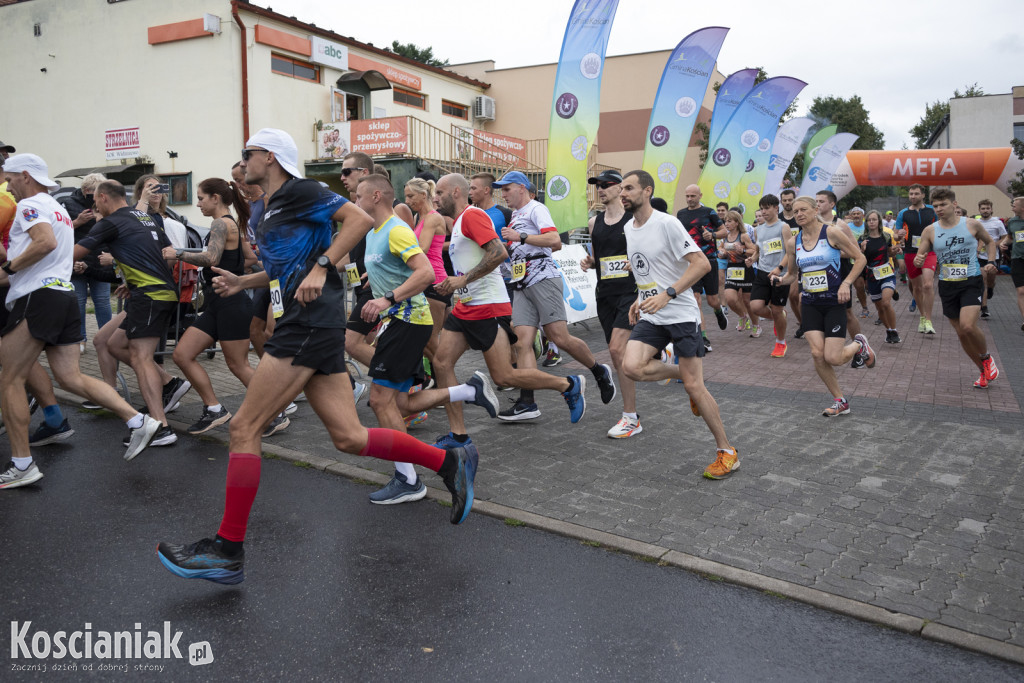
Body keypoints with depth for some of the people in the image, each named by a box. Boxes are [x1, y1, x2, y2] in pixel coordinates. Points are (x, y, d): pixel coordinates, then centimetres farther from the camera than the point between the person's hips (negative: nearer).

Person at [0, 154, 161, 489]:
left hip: (38, 296, -9)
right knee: (71, 377, 6)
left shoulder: (30, 204, -5)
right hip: (65, 296, 9)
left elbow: (45, 242, -23)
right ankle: (137, 421, -5)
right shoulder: (58, 209, 25)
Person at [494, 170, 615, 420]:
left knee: (560, 338, -12)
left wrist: (520, 237, -18)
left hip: (543, 280, -8)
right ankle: (526, 403, -7)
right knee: (522, 343, -5)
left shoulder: (536, 209, -4)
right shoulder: (515, 215, 23)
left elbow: (555, 241, -20)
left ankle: (600, 372, 12)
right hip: (523, 286, 8)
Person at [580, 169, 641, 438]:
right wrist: (588, 262, 2)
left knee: (617, 349, -18)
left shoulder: (634, 219, -4)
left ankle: (631, 418, -10)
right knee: (619, 354, 9)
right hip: (605, 294, 6)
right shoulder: (594, 222, 13)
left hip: (630, 292, -6)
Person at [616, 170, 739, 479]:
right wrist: (640, 299, 14)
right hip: (650, 316, 7)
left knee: (694, 385, -7)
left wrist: (667, 295, -26)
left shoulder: (667, 223, -13)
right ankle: (682, 374, 12)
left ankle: (727, 452, 10)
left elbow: (702, 263, -19)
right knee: (631, 367, -18)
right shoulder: (628, 228, 11)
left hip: (681, 315, -6)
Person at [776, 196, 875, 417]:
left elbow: (860, 258, -4)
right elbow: (793, 273, 16)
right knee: (817, 354, -7)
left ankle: (859, 345, 27)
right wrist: (780, 280, -6)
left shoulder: (831, 232, -9)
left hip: (834, 302, -4)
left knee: (832, 358, -10)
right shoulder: (795, 241, 5)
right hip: (810, 304, 5)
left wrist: (846, 283, -17)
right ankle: (840, 402, 11)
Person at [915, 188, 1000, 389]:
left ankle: (986, 358, 8)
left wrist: (991, 261, 1)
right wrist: (917, 261, -20)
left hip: (971, 282, -3)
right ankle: (984, 371, 27)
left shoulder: (972, 225, -2)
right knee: (961, 333, 7)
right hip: (947, 285, 3)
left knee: (968, 326, -23)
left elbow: (989, 241, 16)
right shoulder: (930, 231, 0)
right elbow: (919, 257, 4)